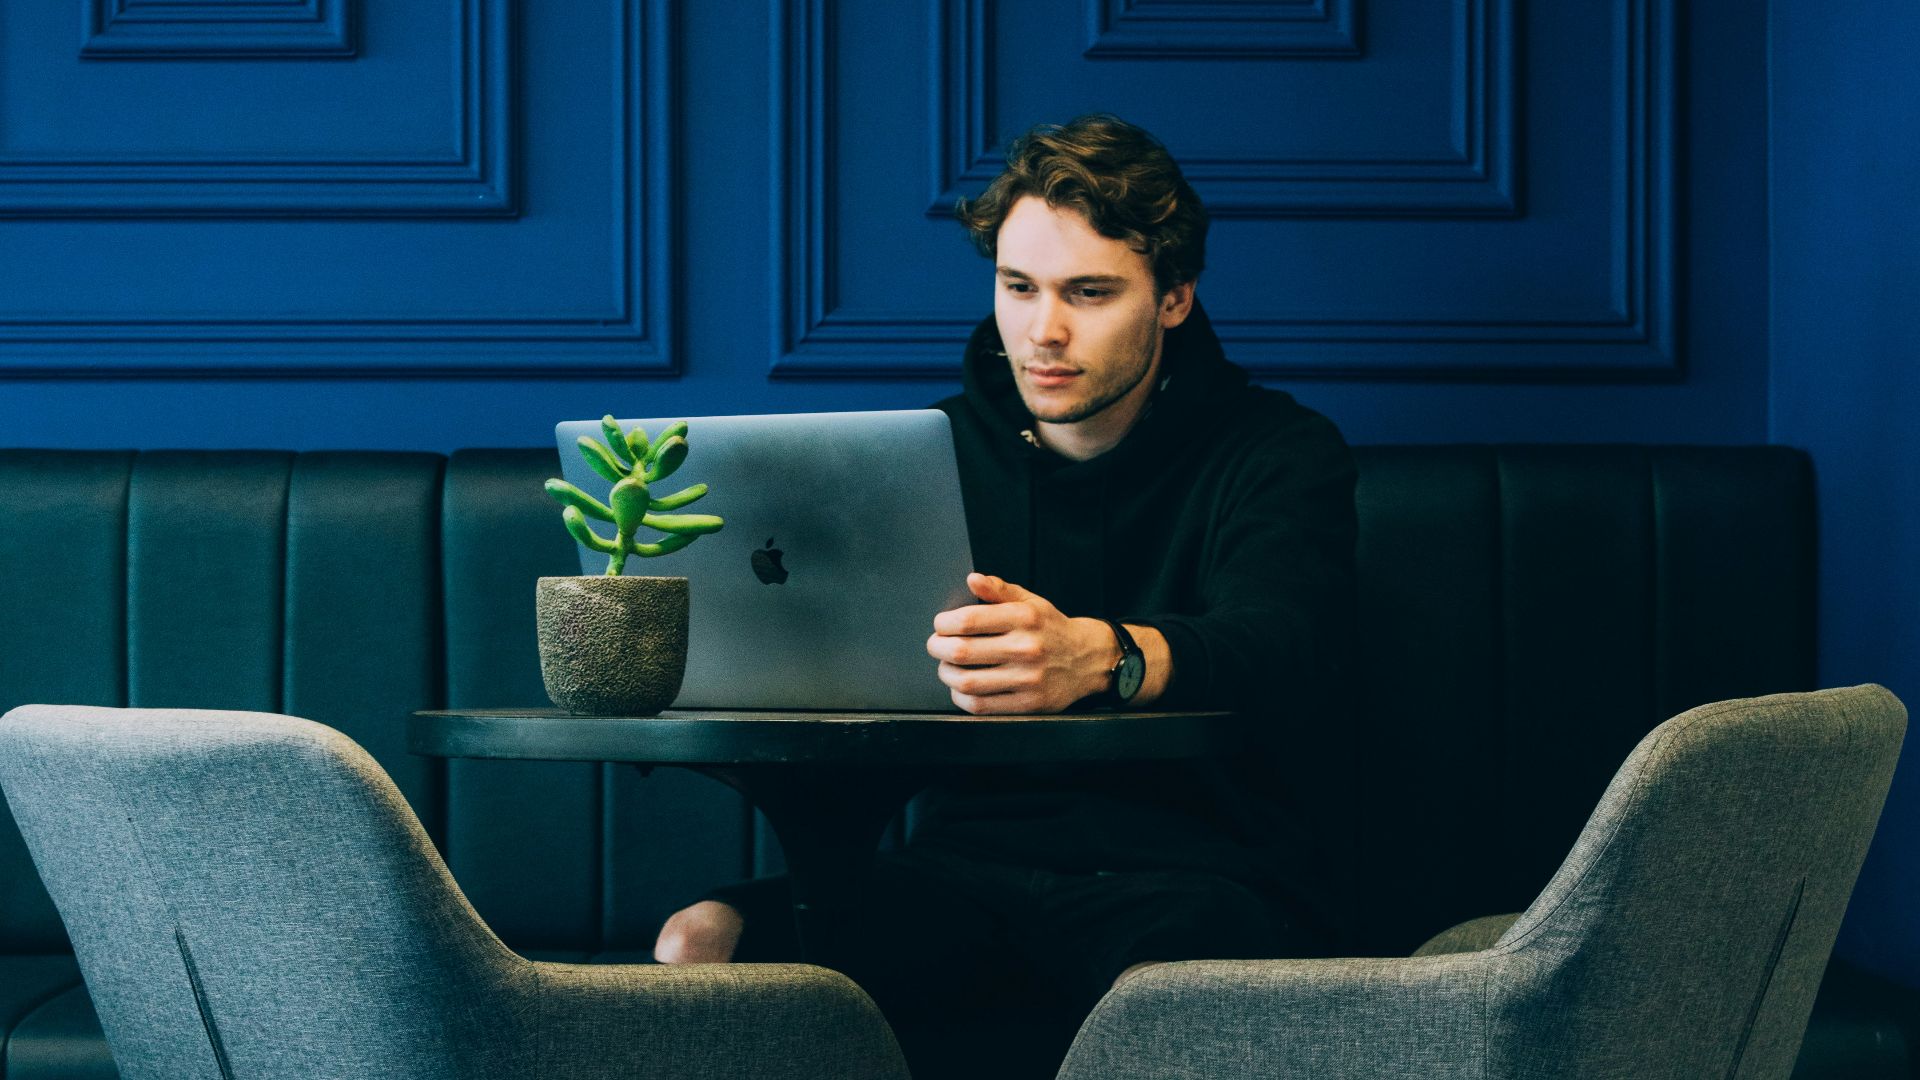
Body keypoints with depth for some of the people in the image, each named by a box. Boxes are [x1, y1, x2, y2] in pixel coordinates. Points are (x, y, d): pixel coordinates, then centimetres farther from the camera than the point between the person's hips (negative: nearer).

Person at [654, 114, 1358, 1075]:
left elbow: (1277, 647, -20)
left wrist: (1097, 655, -43)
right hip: (973, 863, 4)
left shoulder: (1280, 454, 2)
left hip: (1201, 873, -3)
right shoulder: (941, 449, 17)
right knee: (703, 942, -24)